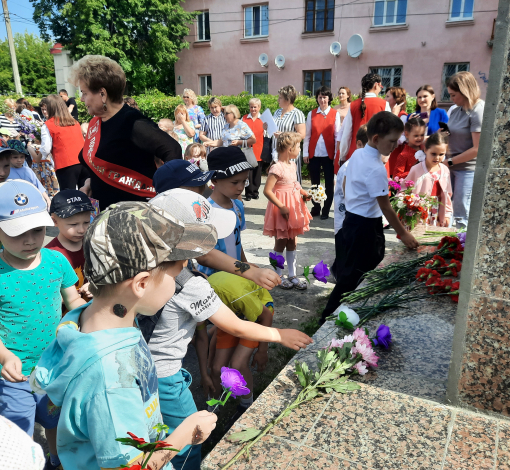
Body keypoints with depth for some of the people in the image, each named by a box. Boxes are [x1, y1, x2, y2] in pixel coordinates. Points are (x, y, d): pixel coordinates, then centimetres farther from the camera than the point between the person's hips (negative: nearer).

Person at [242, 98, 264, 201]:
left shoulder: (263, 119, 6)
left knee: (257, 172, 7)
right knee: (248, 172, -1)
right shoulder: (244, 118, 8)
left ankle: (255, 192, 19)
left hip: (259, 150, 0)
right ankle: (248, 193, 6)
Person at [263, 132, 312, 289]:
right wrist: (282, 207, -23)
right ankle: (278, 276, 20)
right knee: (280, 243, 5)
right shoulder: (277, 168, -20)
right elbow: (267, 191, -25)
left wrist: (303, 193, 4)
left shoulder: (292, 164, 7)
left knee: (292, 243, 13)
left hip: (293, 206, 8)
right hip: (282, 208, -8)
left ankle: (293, 275, 23)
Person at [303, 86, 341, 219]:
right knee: (315, 182, 8)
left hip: (329, 154, -2)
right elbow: (307, 135, 6)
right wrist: (305, 153, 1)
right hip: (314, 154, 2)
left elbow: (337, 135, 1)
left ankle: (326, 211, 11)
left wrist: (337, 154, -5)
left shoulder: (335, 114, 2)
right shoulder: (311, 114, 6)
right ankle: (316, 208, 19)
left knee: (329, 183, 3)